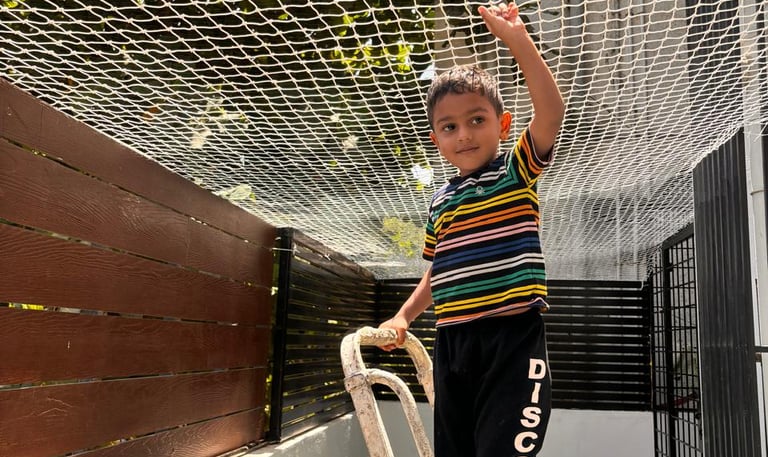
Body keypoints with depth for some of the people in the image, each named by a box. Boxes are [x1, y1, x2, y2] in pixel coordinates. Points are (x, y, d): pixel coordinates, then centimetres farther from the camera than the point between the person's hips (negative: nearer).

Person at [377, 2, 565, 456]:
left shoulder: (517, 172, 0)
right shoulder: (440, 201, 14)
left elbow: (552, 111, -16)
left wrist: (517, 38, -22)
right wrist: (404, 316, 16)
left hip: (513, 338, -5)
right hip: (452, 342, 6)